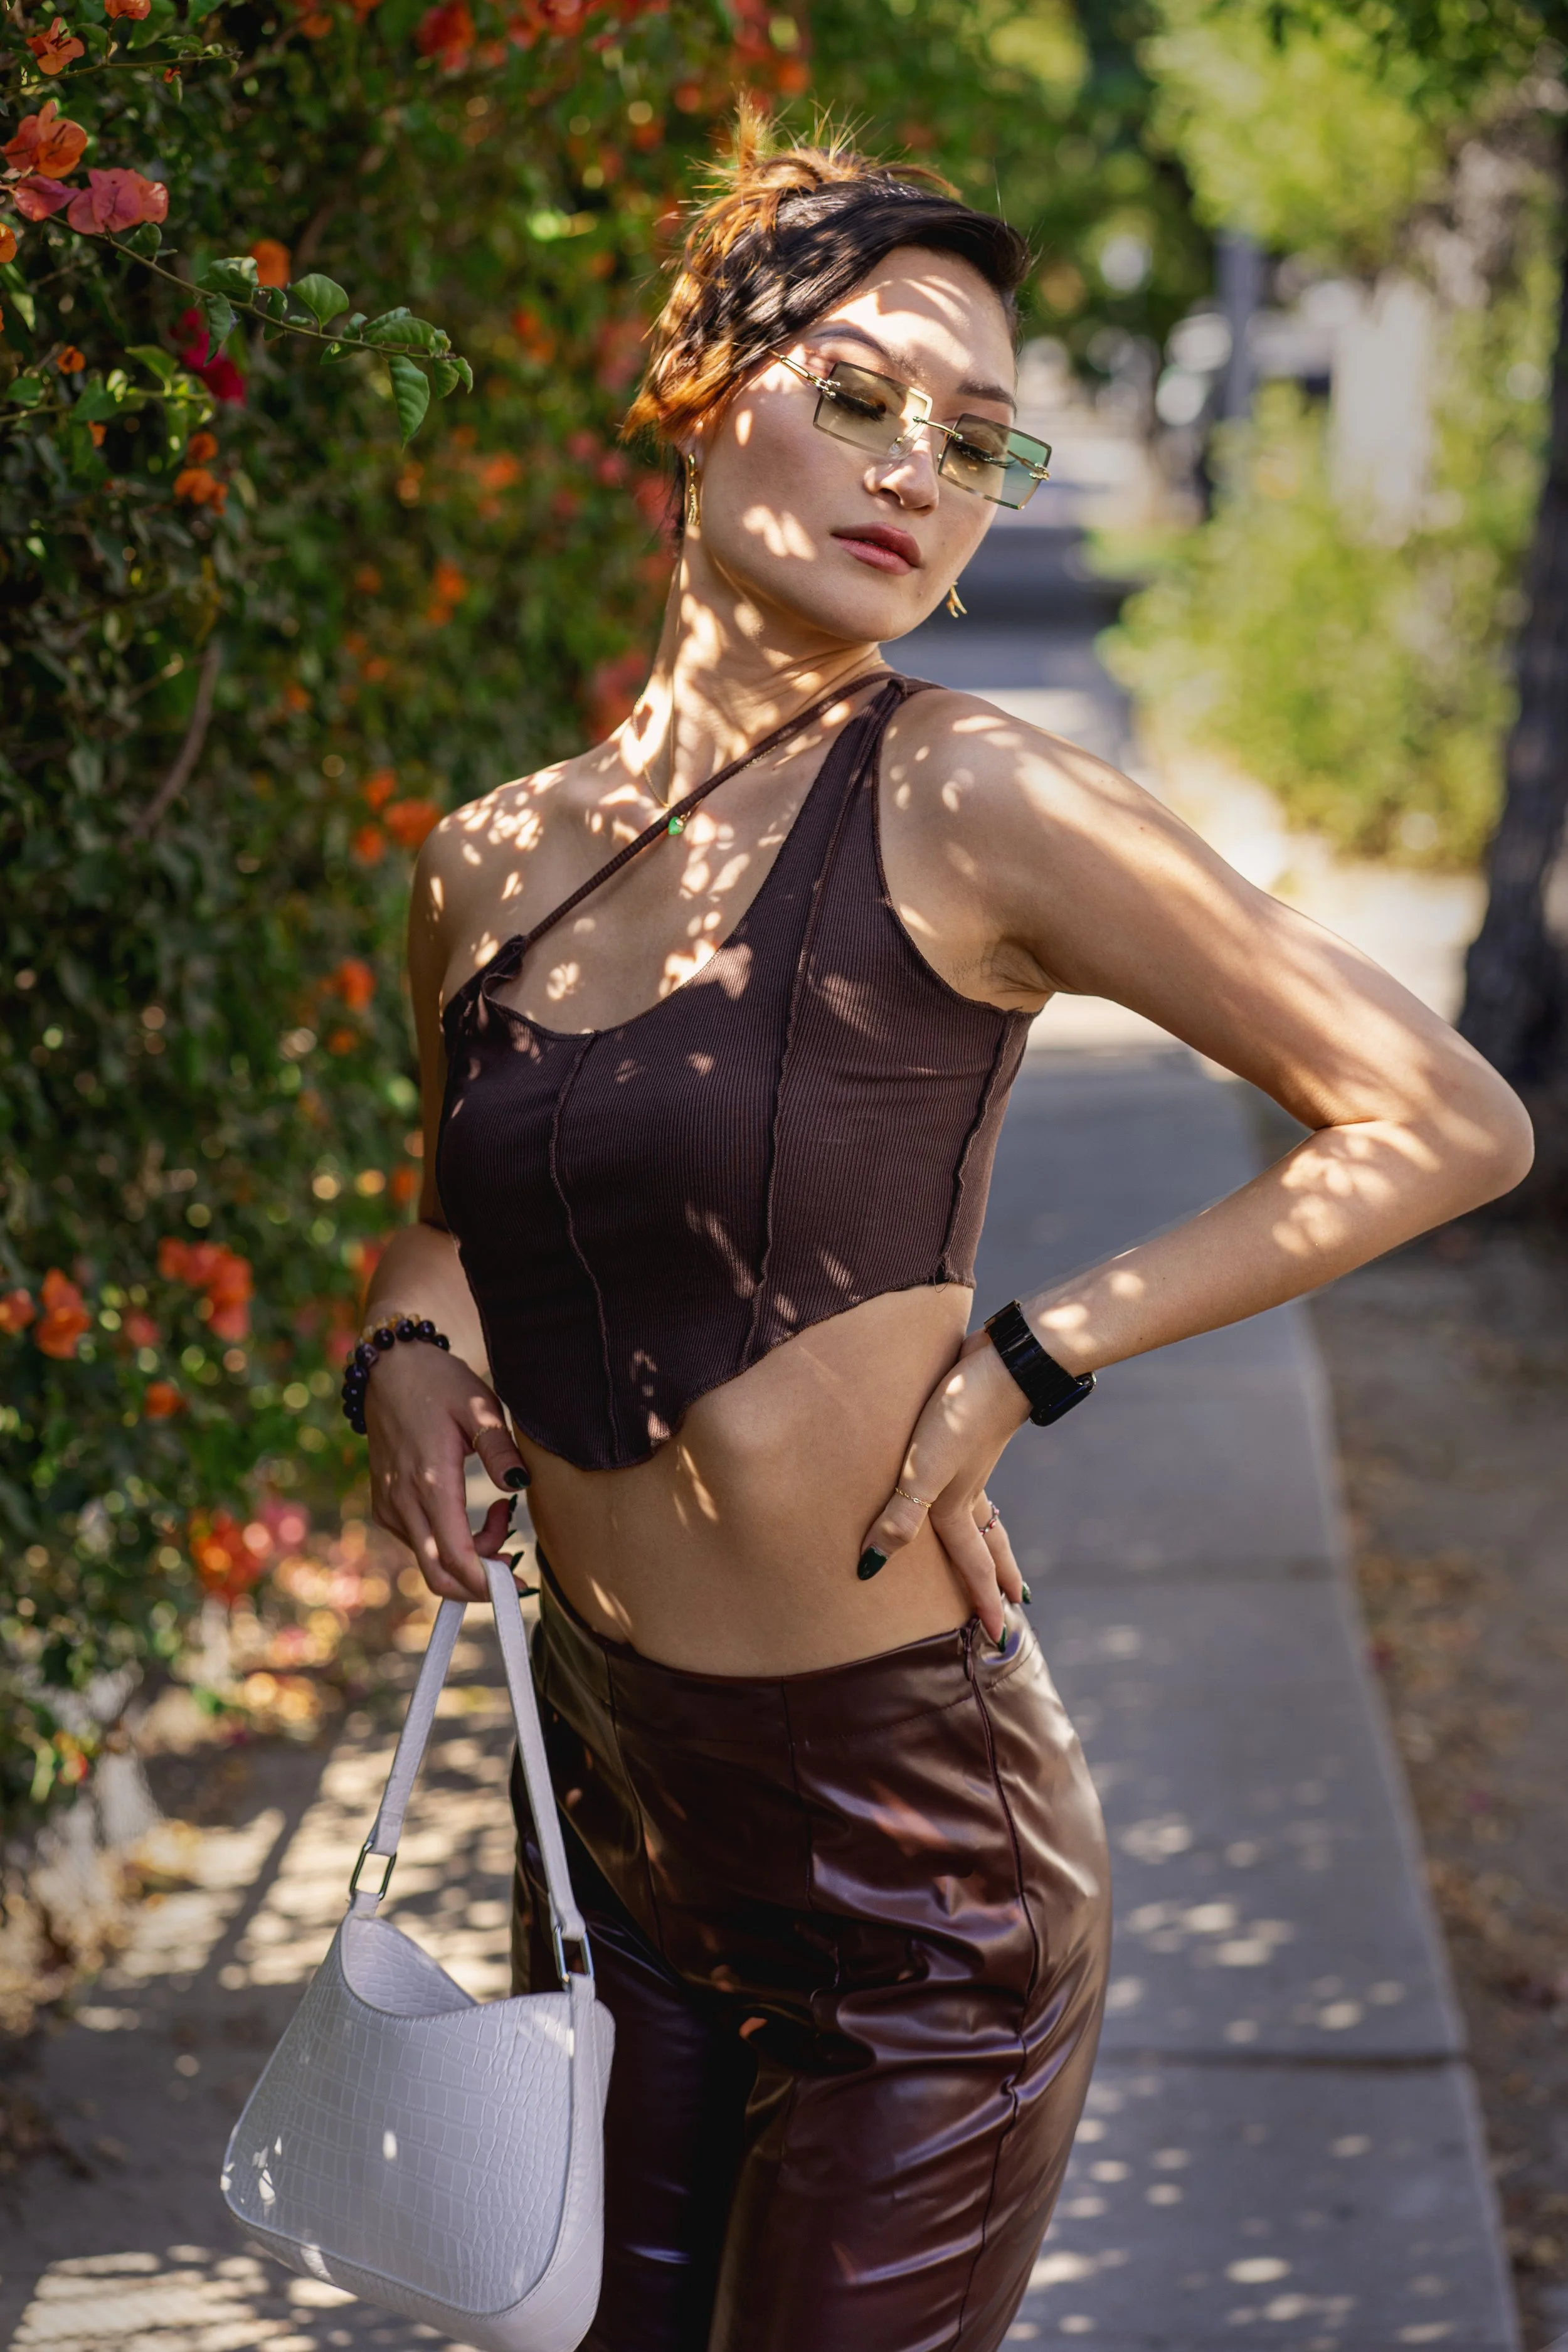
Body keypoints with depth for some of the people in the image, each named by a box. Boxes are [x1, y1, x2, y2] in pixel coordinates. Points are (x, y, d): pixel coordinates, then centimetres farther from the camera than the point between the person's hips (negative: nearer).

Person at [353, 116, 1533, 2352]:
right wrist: (408, 1347, 0)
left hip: (913, 1849, -5)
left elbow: (1450, 1123, -11)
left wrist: (1028, 1356, -14)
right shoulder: (492, 867, 2)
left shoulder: (967, 807, -14)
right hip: (608, 1804, 5)